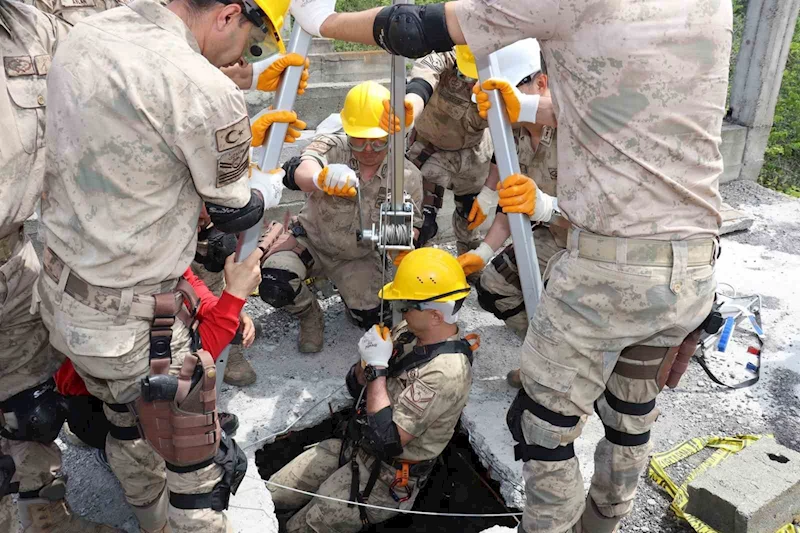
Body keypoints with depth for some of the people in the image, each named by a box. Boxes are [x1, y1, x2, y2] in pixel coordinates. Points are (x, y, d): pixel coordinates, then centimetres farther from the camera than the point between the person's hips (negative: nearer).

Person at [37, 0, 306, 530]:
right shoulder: (208, 95, -26)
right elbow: (233, 213, -9)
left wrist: (244, 136, 15)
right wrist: (267, 188, 12)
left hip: (58, 293, 9)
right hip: (134, 325, -9)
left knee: (129, 430, 31)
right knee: (200, 473, 12)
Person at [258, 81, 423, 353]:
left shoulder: (407, 176, -15)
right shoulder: (331, 147, -22)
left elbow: (412, 228, -5)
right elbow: (299, 171, -44)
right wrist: (322, 177, -70)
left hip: (359, 257, 2)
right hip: (311, 241, -2)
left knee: (372, 319, -8)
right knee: (274, 287, -26)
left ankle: (350, 291, 28)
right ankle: (309, 315, 9)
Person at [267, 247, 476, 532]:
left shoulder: (446, 372, -29)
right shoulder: (411, 331, -5)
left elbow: (387, 441, -30)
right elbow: (357, 387, 5)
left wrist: (378, 367, -26)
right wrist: (368, 363, -17)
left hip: (388, 476, -7)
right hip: (354, 445, 8)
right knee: (270, 497, 8)